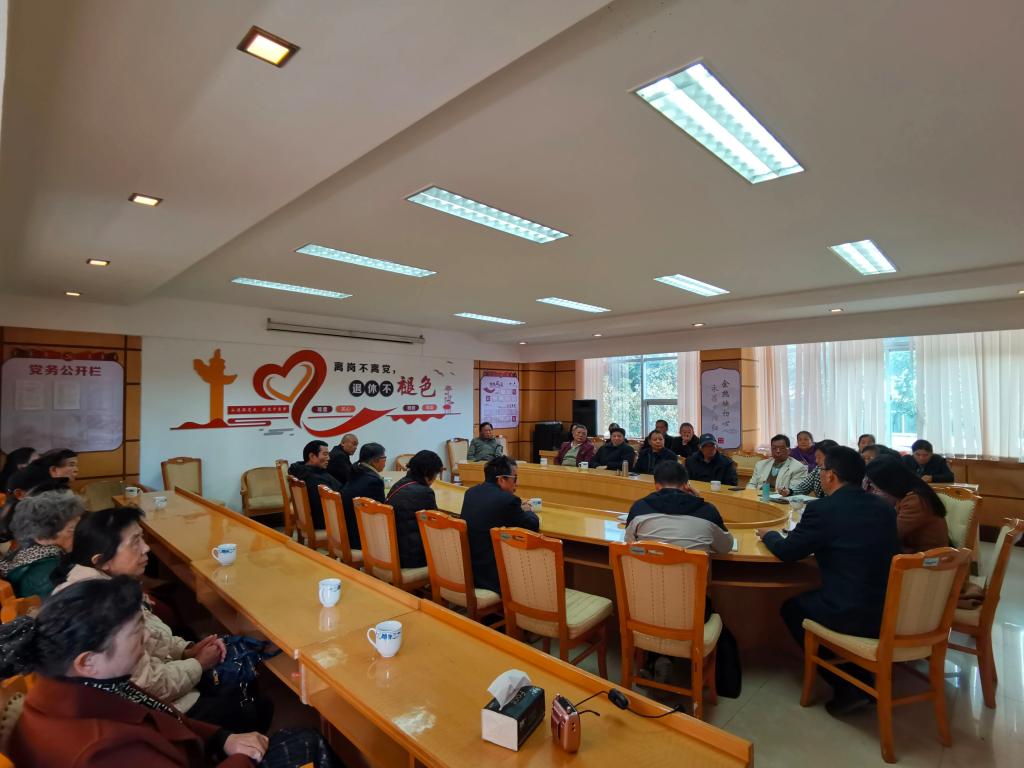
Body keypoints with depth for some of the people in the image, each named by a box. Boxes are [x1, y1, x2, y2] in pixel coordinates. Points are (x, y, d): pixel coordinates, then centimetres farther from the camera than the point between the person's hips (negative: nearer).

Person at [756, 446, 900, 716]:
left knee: (791, 607, 19)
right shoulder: (883, 507, 4)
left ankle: (846, 686, 17)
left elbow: (786, 552, -4)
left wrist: (768, 534, 16)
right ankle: (862, 680, 33)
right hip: (890, 613, 7)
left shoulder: (822, 509, -15)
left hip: (851, 616, -6)